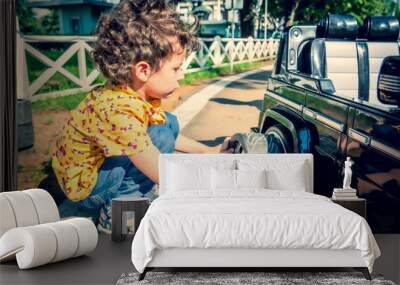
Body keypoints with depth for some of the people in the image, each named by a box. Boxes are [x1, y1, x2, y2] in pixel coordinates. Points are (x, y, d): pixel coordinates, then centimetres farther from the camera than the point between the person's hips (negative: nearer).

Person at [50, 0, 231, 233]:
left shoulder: (135, 93, -6)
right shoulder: (118, 111, -34)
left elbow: (170, 132, 15)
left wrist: (207, 151, 11)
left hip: (98, 168, 10)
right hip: (84, 186, -9)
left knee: (168, 122, 10)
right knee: (162, 133, -23)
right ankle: (116, 212, -11)